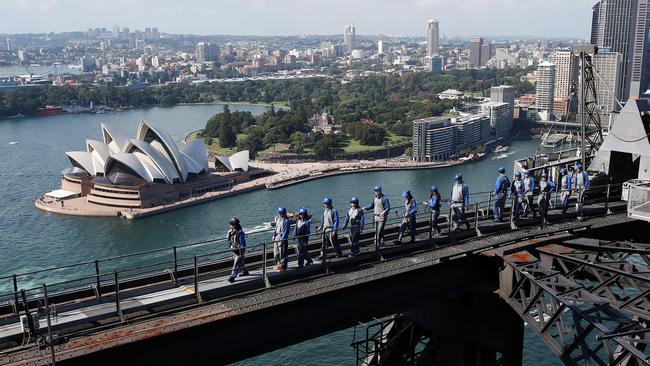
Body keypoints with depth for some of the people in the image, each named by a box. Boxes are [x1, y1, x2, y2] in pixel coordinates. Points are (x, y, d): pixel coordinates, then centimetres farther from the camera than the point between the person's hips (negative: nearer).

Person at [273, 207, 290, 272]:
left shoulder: (286, 221, -19)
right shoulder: (278, 218, 6)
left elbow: (285, 232, -20)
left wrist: (282, 240, -23)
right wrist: (274, 235, 12)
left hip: (283, 237, -9)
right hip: (277, 236, 9)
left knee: (283, 253, -2)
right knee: (276, 252, 18)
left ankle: (283, 267, 7)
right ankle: (278, 264, 35)